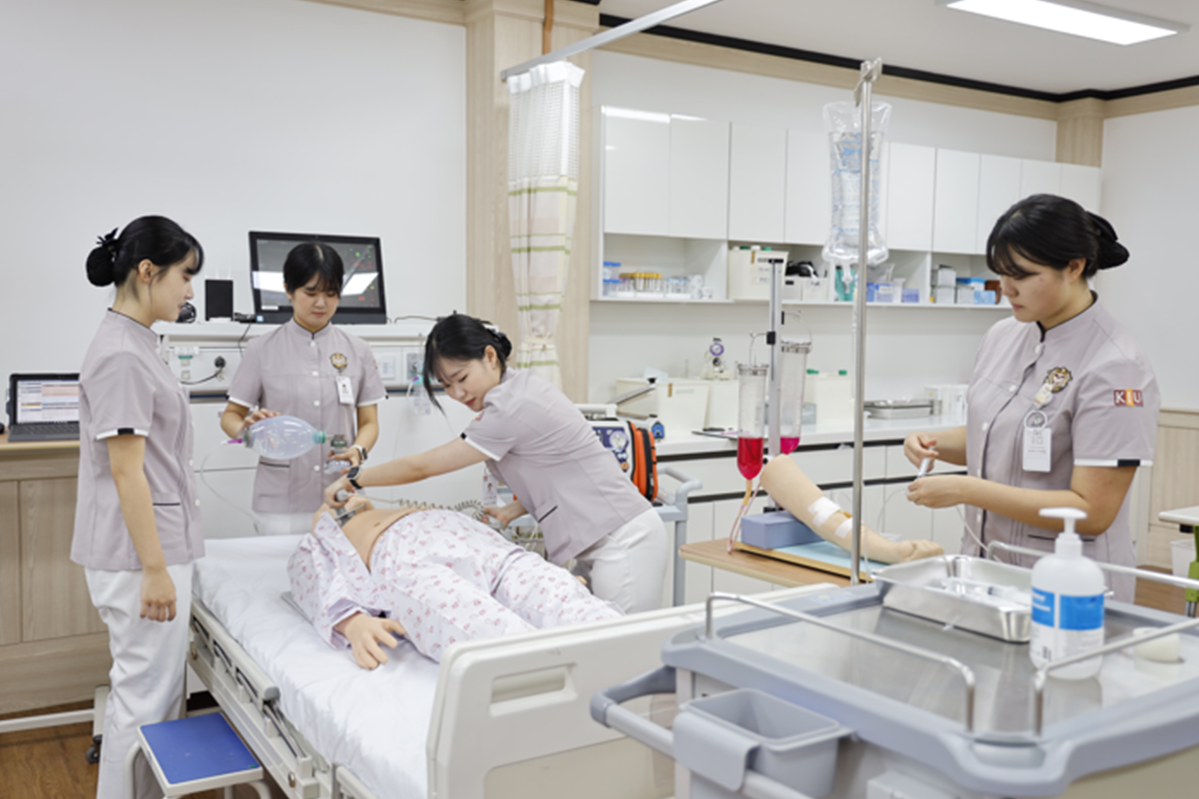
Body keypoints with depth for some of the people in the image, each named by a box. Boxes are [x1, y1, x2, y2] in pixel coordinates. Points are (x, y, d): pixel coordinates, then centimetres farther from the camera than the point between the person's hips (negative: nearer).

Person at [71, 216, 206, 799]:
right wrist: (154, 570, -19)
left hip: (158, 540, 10)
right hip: (141, 551, -10)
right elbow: (125, 471, -20)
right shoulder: (120, 354, -18)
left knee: (160, 690, 17)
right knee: (143, 697, 1)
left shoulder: (135, 342, 12)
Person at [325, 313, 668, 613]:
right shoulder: (523, 385, 10)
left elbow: (420, 467, -9)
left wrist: (353, 479, 3)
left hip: (623, 541, -9)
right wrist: (511, 511, 7)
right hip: (601, 543, 9)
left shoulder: (511, 409, -19)